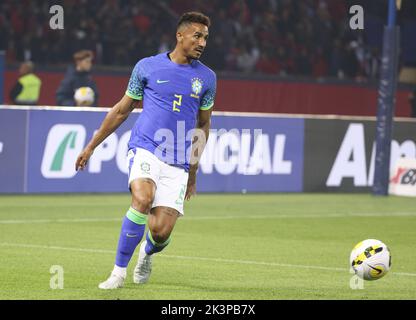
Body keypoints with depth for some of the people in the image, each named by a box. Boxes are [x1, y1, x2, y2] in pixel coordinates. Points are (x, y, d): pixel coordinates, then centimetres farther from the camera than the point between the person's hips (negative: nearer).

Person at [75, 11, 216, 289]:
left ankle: (147, 252, 31)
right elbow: (123, 109, 14)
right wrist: (91, 146, 16)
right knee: (143, 199, -31)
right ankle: (119, 271, -15)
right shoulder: (147, 67, 3)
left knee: (161, 231, -9)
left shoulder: (207, 77, 8)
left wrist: (193, 173, 19)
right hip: (145, 149, -2)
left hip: (178, 163, 2)